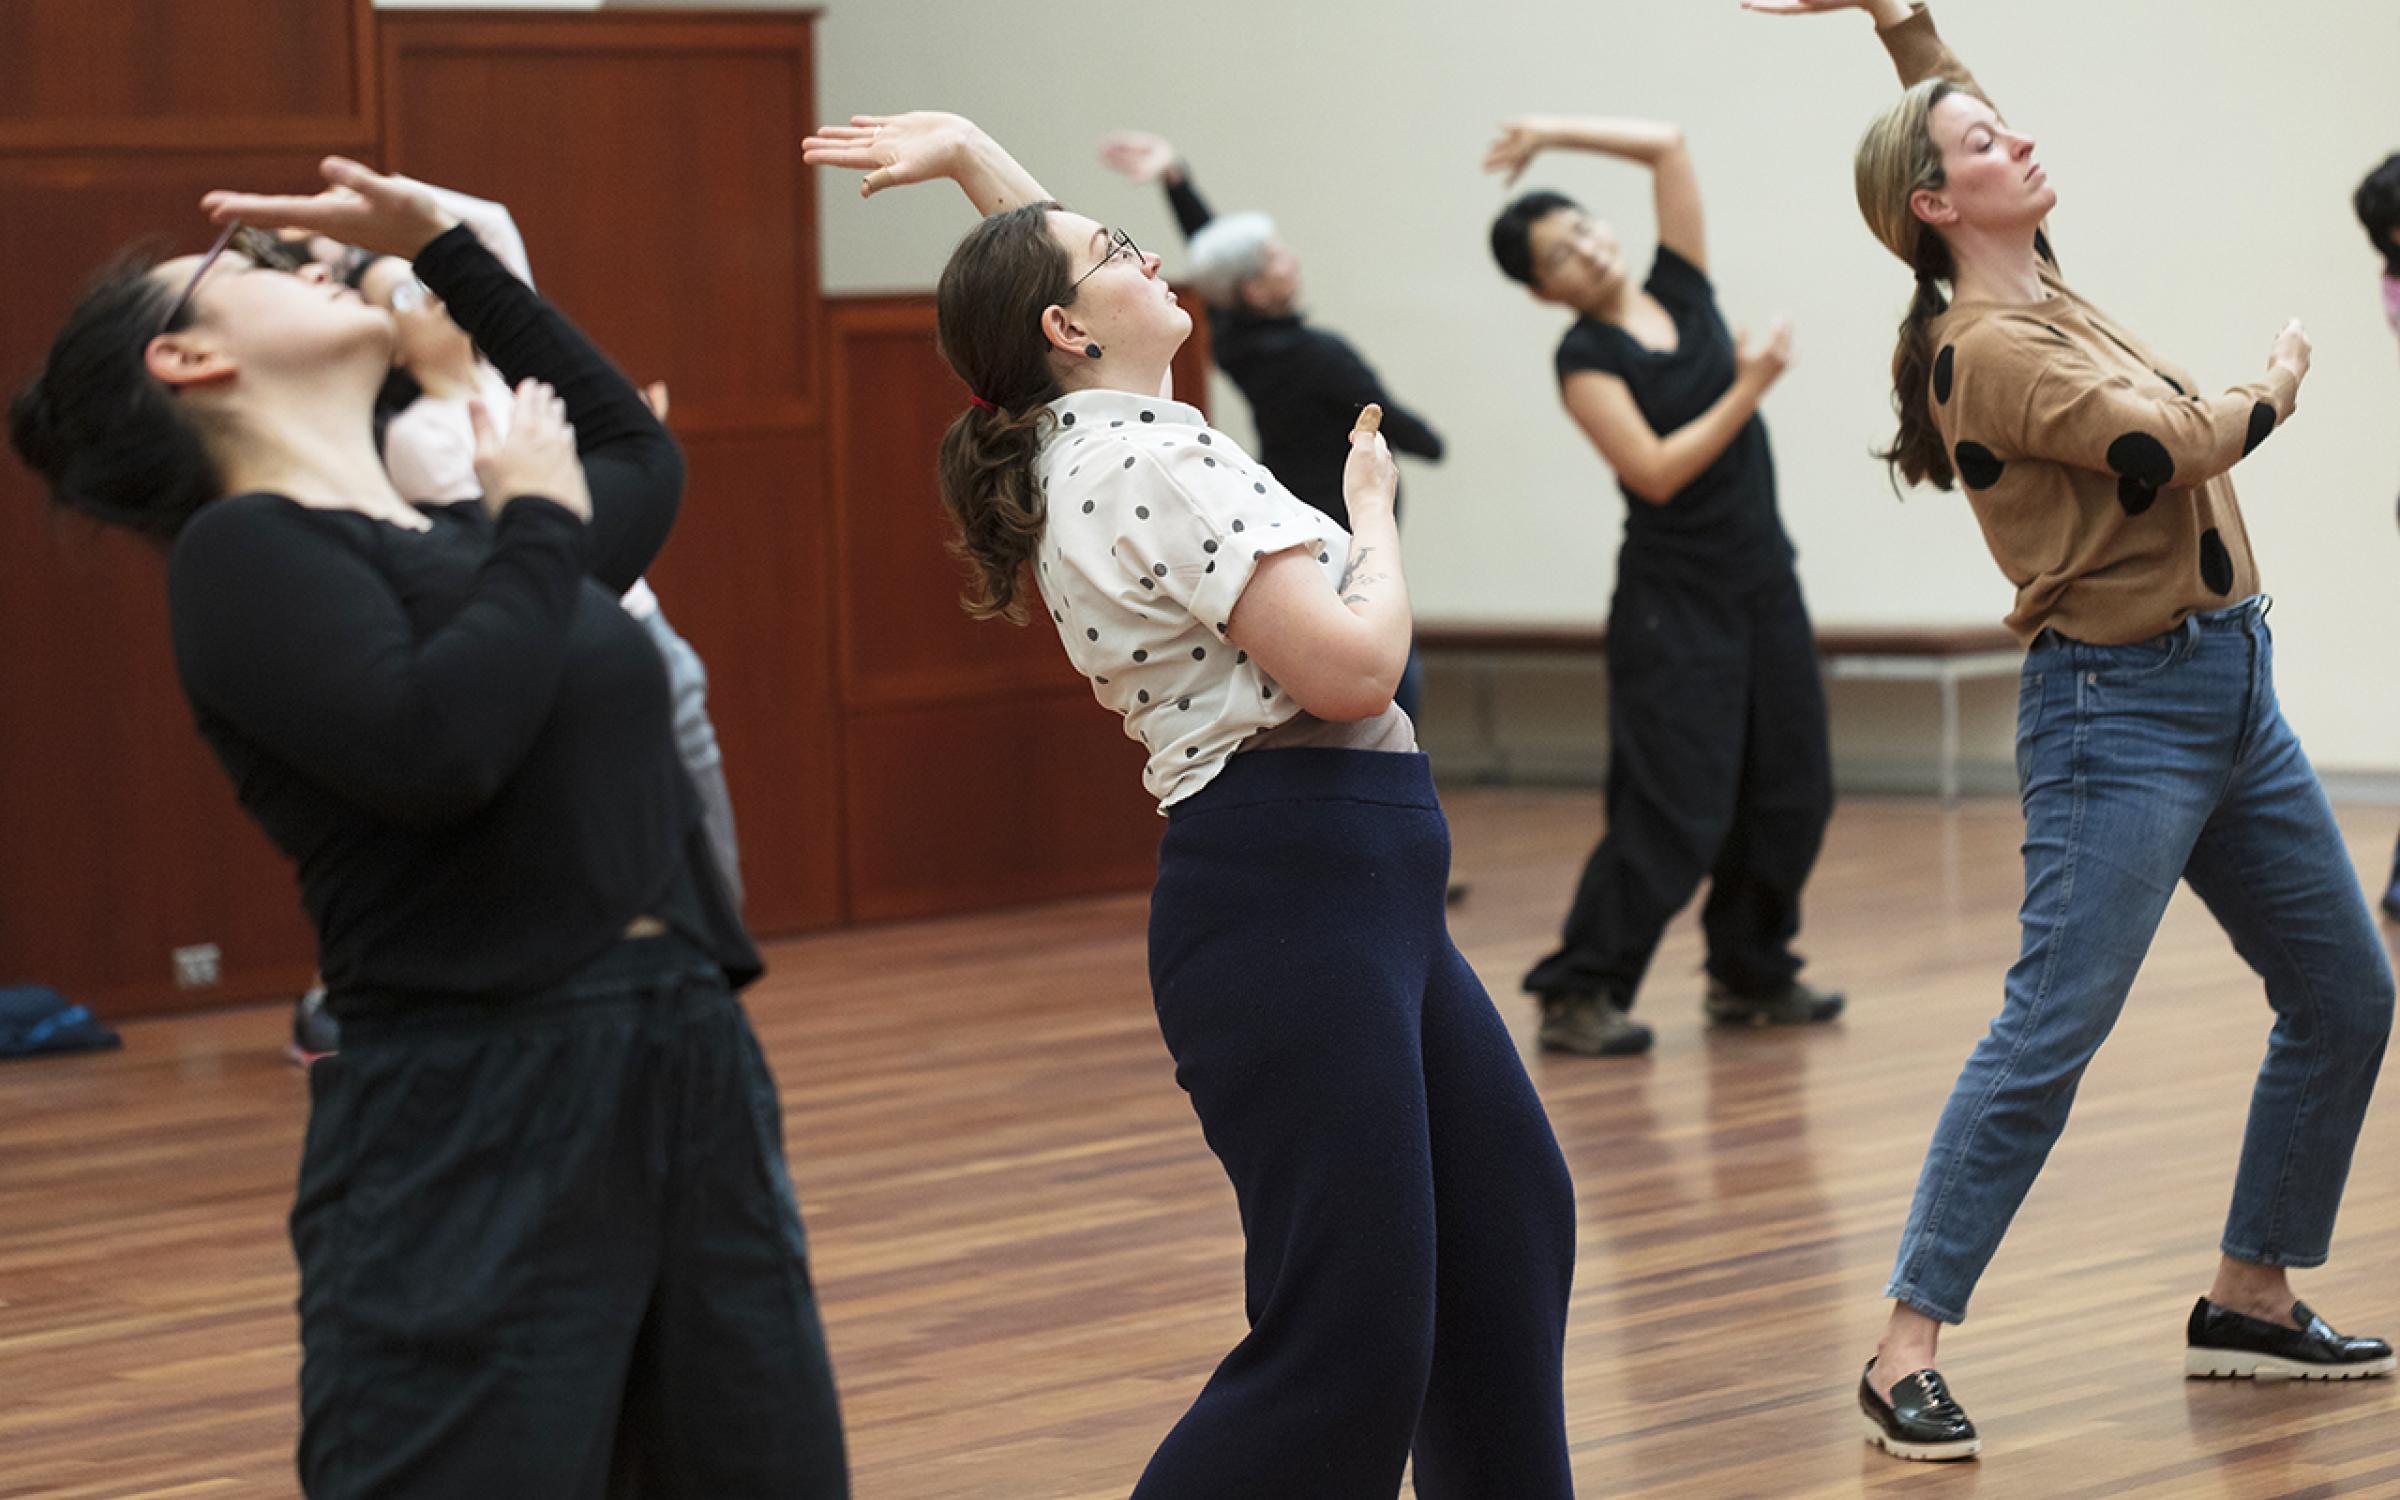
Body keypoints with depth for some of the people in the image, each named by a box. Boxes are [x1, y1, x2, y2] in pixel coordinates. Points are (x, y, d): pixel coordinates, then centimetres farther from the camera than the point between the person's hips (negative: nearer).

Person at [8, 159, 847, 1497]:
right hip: (477, 1133, -8)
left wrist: (445, 248, 34)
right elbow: (434, 747, -22)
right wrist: (540, 527, -6)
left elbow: (638, 457, 39)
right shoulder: (245, 552, -5)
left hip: (698, 1081, 8)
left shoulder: (471, 540, 18)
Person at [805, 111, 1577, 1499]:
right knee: (1349, 1334, -12)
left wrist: (967, 152, 23)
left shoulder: (1094, 439, 14)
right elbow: (1352, 669, -20)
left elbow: (1045, 274, 34)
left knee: (1508, 1213, 20)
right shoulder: (1158, 463, -16)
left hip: (1364, 890, 11)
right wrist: (1373, 511, -3)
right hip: (1289, 899, -11)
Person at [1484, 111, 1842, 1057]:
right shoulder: (1586, 359, -9)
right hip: (1674, 599, -6)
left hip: (1763, 582, 6)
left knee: (1790, 791, 8)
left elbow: (1667, 146, 4)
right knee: (1672, 809, -10)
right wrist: (1748, 390, -19)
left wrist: (1554, 134, 0)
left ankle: (1749, 973, 22)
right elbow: (1656, 472, -19)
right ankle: (1579, 995, -5)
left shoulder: (1681, 291, 5)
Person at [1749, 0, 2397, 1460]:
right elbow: (2170, 446, -24)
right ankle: (1908, 1352, -9)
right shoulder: (1989, 350, -15)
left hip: (2232, 692, 9)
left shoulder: (2038, 291, 11)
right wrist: (2277, 386, -5)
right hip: (2121, 709, -9)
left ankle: (2250, 1303, 22)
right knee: (2052, 1033, -12)